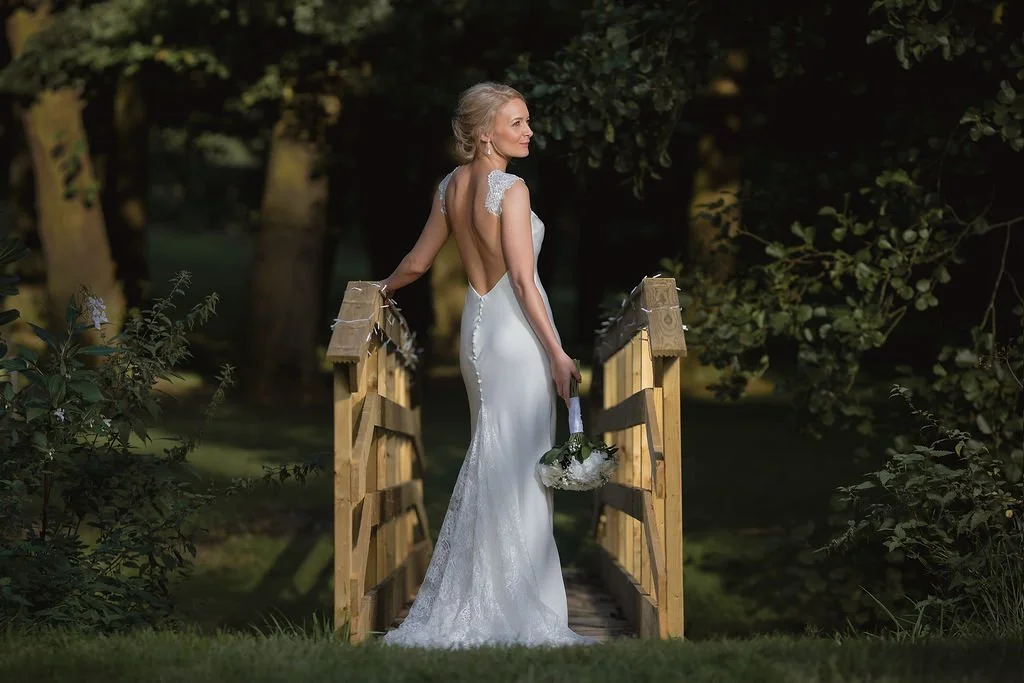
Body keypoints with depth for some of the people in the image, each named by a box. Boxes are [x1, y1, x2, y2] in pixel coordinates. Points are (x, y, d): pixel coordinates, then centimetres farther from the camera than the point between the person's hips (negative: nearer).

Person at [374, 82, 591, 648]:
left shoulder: (451, 187, 7)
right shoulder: (511, 189, -15)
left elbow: (417, 263, 14)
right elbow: (523, 278, -18)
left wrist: (385, 287, 35)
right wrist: (557, 352, -16)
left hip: (476, 326, 8)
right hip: (517, 330, -7)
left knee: (489, 458, 15)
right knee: (519, 464, -3)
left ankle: (477, 597, 20)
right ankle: (519, 608, -1)